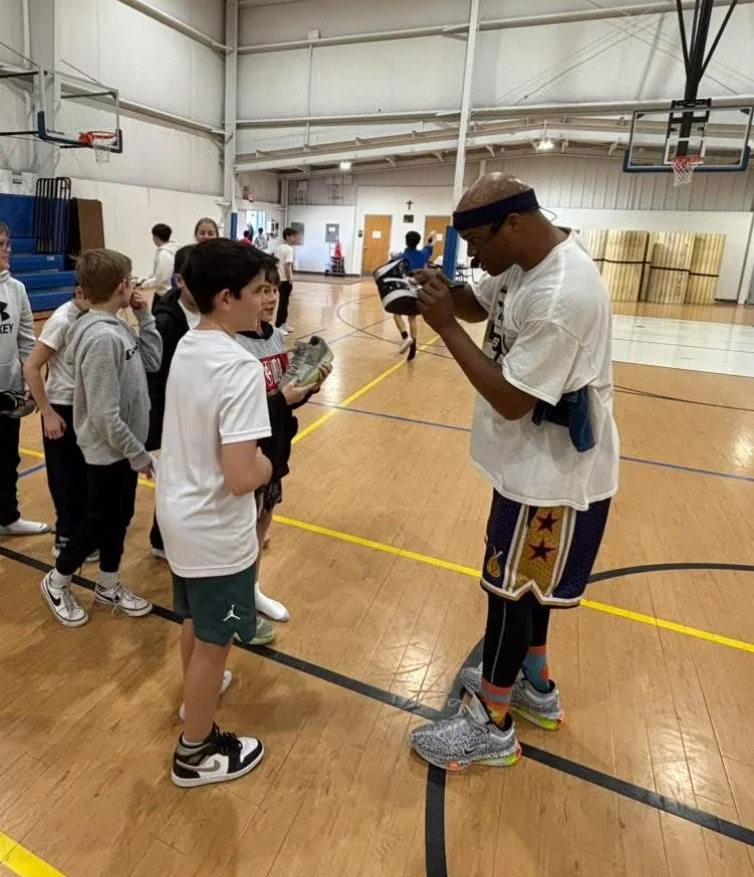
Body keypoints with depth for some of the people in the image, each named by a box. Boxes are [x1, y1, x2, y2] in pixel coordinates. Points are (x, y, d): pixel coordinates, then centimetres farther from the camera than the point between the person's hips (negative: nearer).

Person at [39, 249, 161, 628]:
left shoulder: (116, 327, 0)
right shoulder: (102, 338, -28)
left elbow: (151, 361, 10)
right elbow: (105, 416, -27)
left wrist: (145, 317, 0)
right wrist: (139, 454, -17)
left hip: (122, 449, 9)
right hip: (108, 452, -9)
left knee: (119, 518, 20)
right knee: (98, 522, 10)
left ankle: (108, 587, 37)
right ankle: (57, 582, 34)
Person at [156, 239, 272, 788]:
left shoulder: (187, 346, 0)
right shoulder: (241, 367, -27)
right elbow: (241, 477, -32)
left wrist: (274, 399, 9)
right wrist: (267, 465, -10)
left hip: (179, 514, 8)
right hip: (215, 531, -8)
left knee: (195, 621, 29)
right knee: (213, 642, 13)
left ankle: (197, 690, 55)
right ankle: (196, 754, 34)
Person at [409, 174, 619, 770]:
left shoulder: (563, 296, -30)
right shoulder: (529, 260, 0)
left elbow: (511, 399, -27)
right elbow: (480, 303, 15)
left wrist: (445, 325, -23)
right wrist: (435, 290, -7)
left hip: (552, 472, -10)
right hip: (536, 459, 10)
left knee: (510, 587, 5)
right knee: (526, 579, 22)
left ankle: (492, 724, 26)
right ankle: (536, 685, 45)